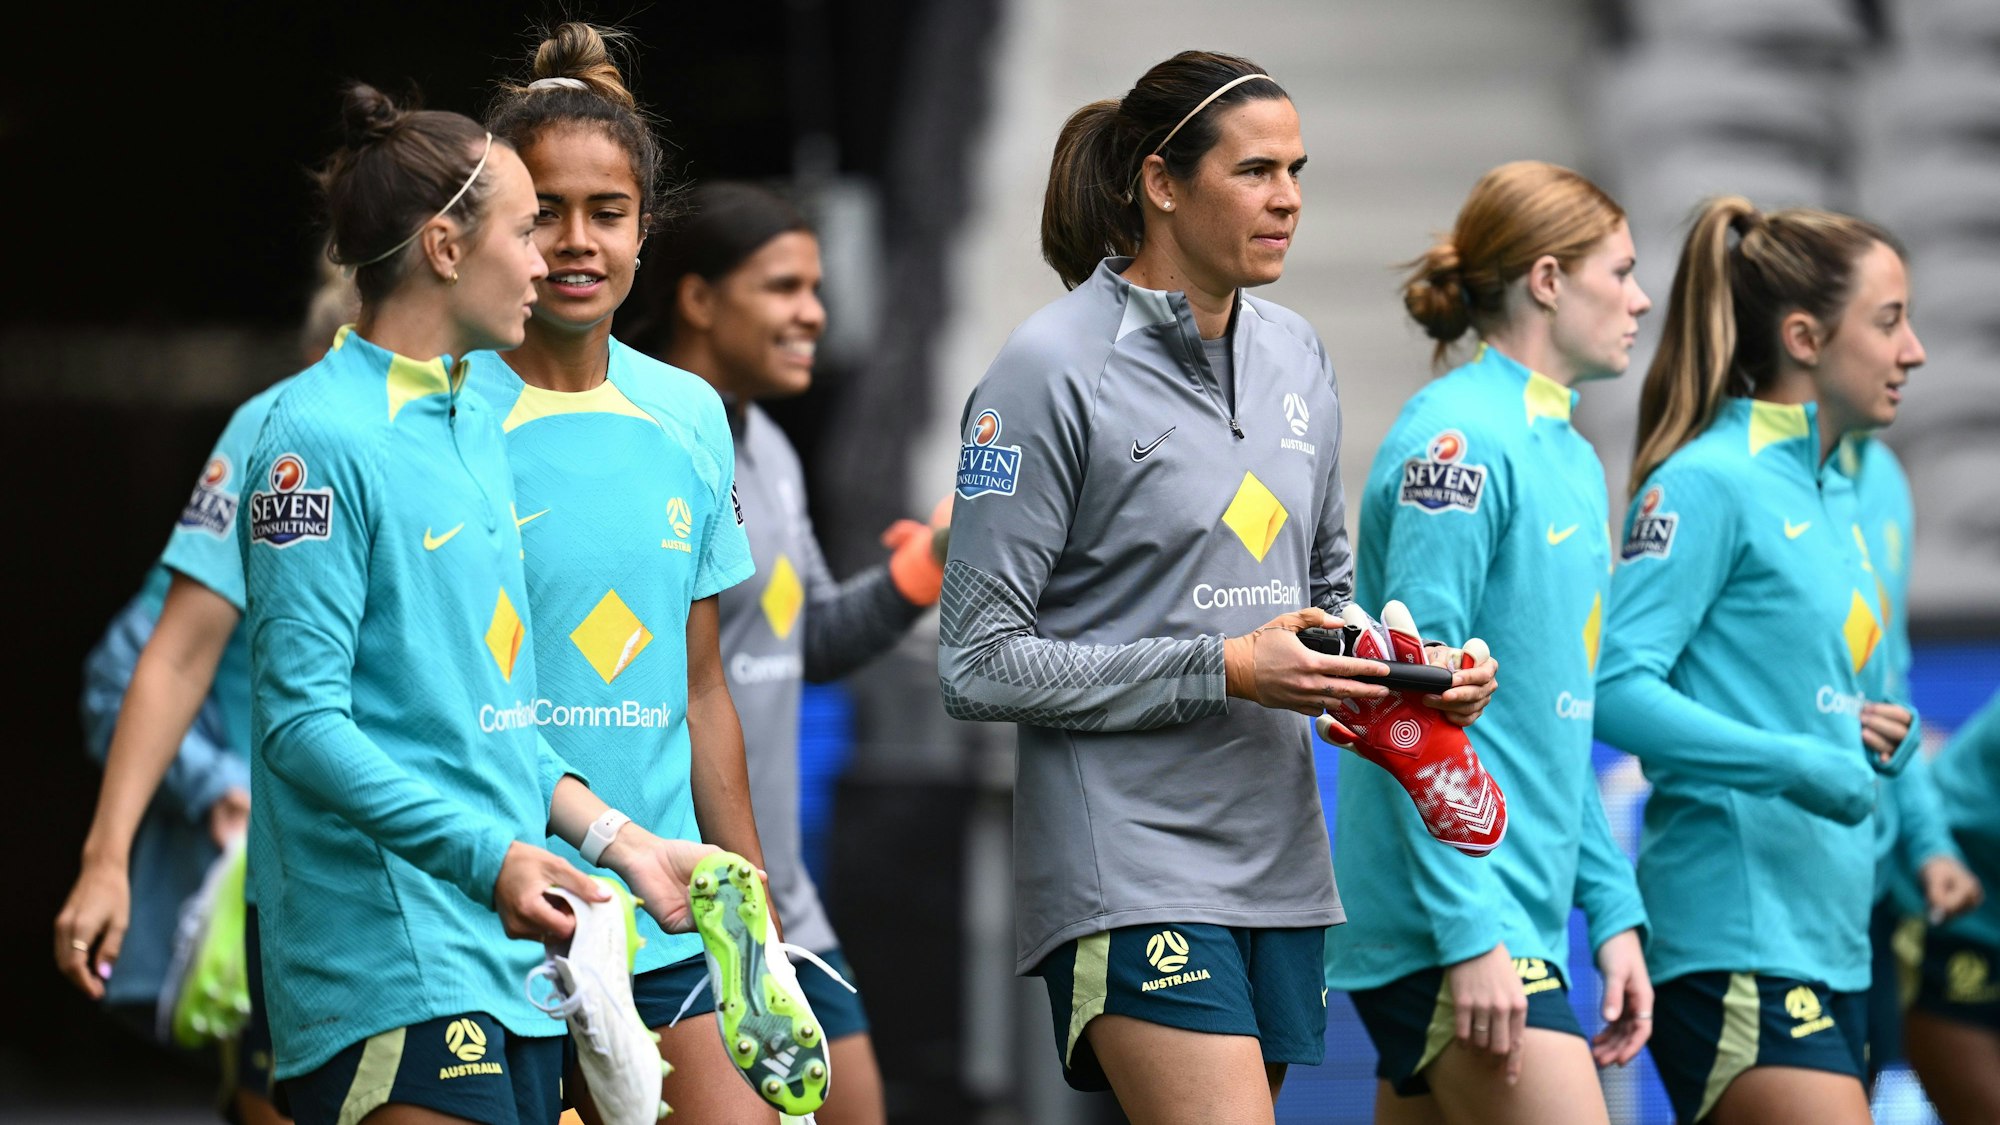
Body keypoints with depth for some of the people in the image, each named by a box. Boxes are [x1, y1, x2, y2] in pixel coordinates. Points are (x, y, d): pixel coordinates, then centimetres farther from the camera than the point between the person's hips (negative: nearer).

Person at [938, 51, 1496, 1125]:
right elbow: (979, 662, -11)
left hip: (1279, 856, 7)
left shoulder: (1293, 354, 13)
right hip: (1129, 863, -7)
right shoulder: (1052, 372, -8)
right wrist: (1222, 670, -16)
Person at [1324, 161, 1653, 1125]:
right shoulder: (1458, 440, -12)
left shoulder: (1569, 458, 17)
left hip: (1518, 920, 9)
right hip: (1448, 931, -9)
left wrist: (1613, 910, 17)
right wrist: (1468, 934, -20)